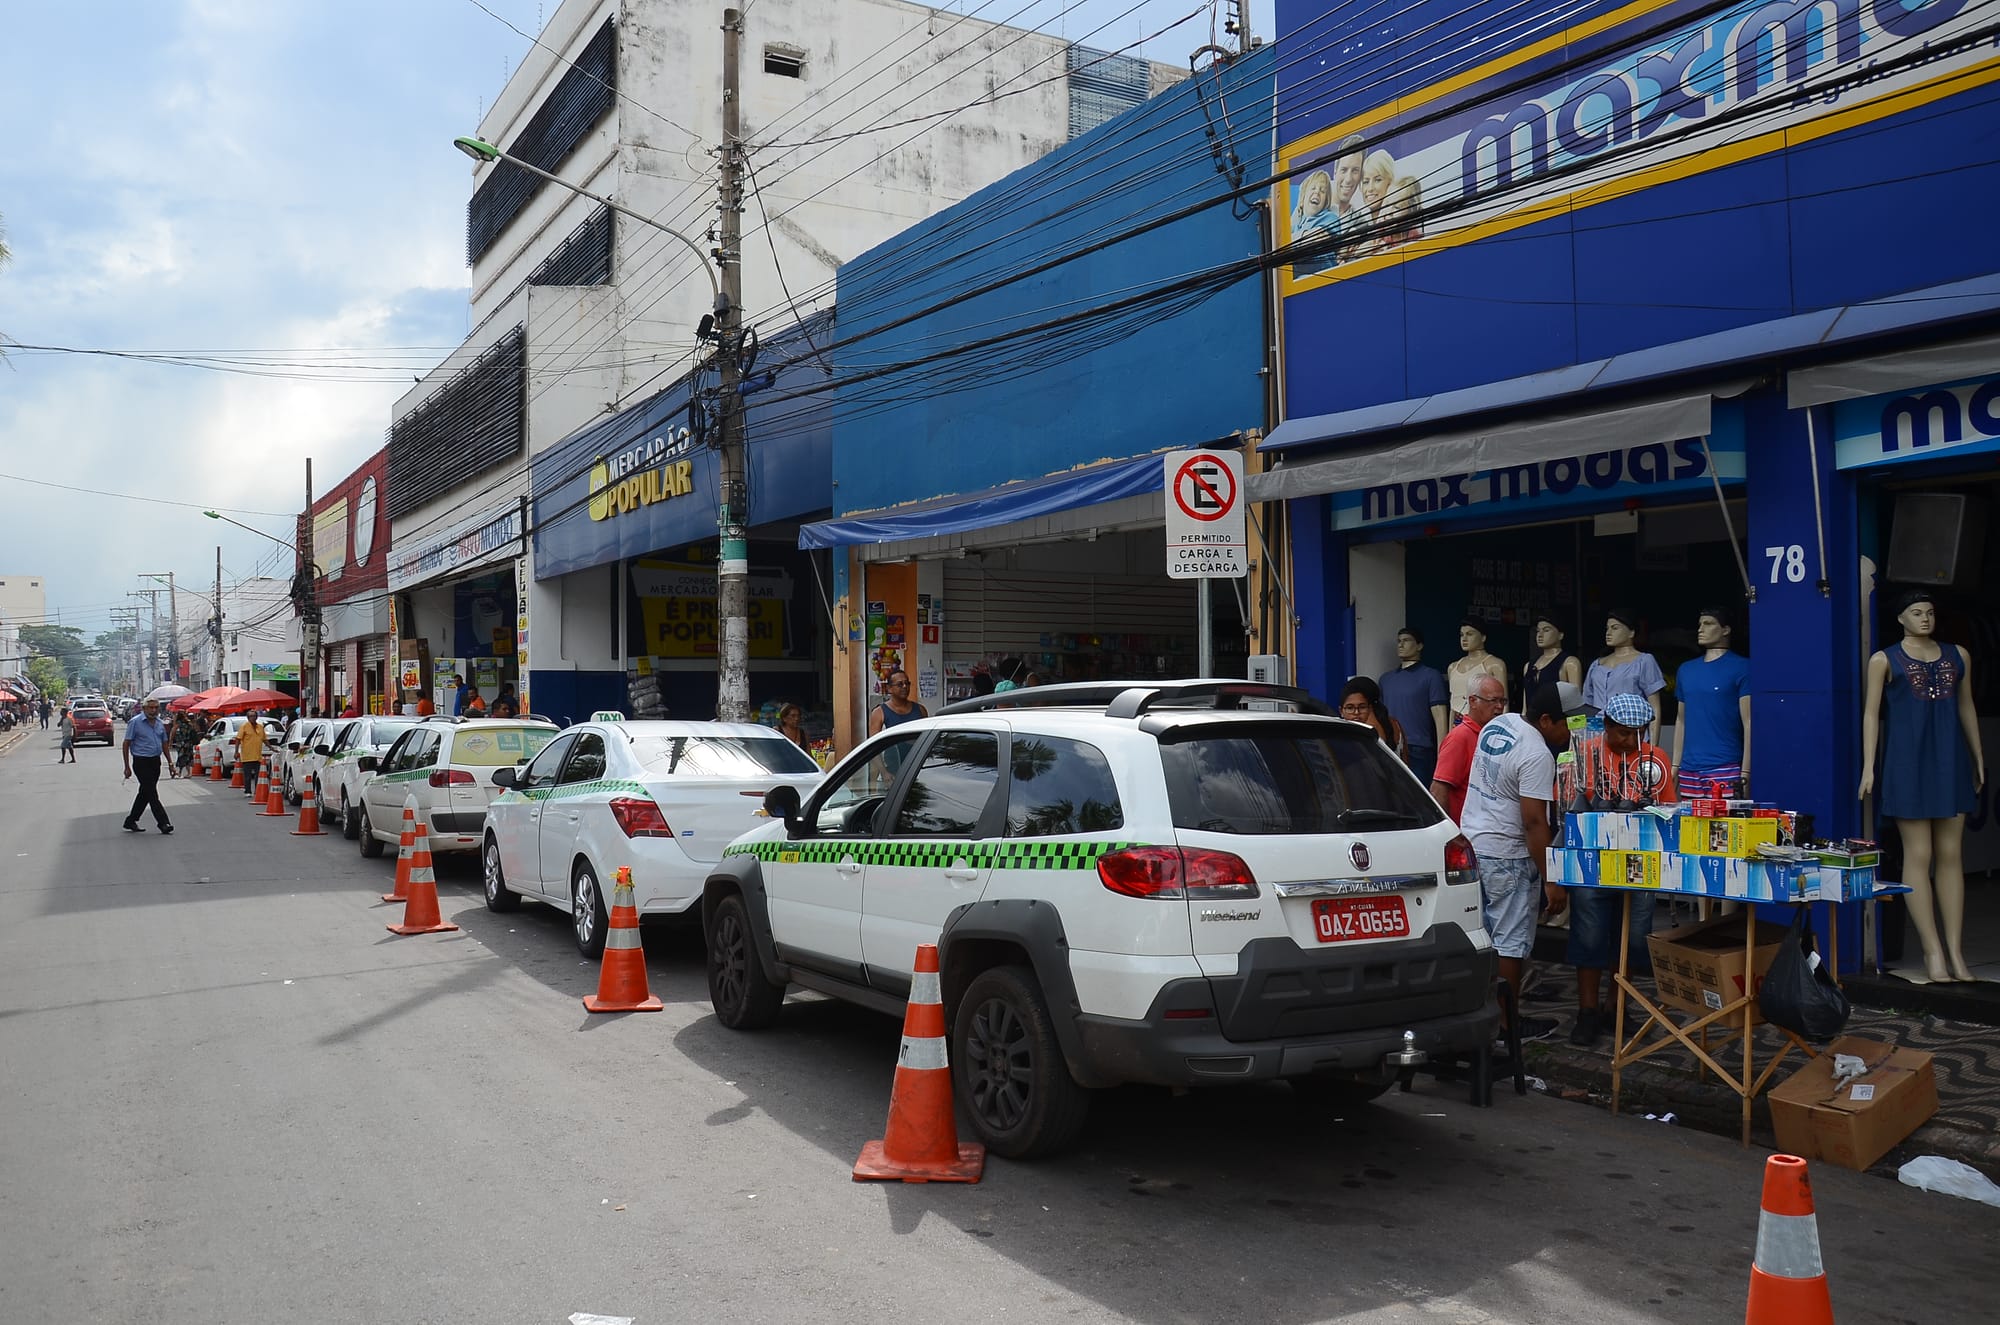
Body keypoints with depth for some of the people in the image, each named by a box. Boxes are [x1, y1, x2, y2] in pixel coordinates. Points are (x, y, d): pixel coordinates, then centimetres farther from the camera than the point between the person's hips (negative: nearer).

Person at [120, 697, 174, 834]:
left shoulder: (160, 723, 10)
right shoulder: (135, 722, -9)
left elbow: (164, 744, 19)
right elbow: (126, 744, -8)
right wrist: (127, 767, -10)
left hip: (155, 762, 7)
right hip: (141, 762, -7)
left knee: (145, 793, 12)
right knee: (152, 794, -8)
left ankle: (130, 821, 23)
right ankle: (163, 823, -10)